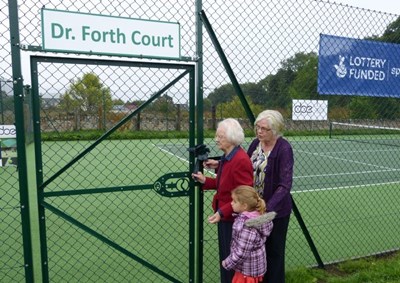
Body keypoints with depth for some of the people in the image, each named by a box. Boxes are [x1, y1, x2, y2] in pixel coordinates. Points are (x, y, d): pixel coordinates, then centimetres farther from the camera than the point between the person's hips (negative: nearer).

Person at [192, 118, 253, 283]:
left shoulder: (241, 160, -25)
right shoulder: (227, 156, 5)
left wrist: (222, 213, -27)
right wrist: (205, 181, 2)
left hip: (233, 218, -9)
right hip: (224, 216, 9)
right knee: (224, 257, 23)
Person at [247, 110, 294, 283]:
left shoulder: (284, 149, -21)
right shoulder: (255, 143, -1)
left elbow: (285, 185, -26)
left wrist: (268, 208, -37)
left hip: (276, 209, -6)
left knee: (274, 251, 12)